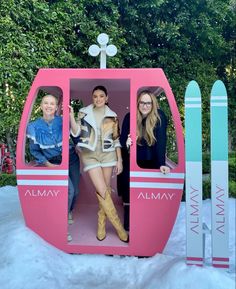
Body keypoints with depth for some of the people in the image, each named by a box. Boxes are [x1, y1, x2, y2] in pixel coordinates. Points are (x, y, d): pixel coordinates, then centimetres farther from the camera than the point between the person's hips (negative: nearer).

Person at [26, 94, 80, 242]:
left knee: (75, 191, 4)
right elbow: (34, 150, 0)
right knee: (69, 190, -21)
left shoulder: (63, 121, -8)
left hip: (72, 159, 2)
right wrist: (48, 164, -10)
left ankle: (69, 212, 39)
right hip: (54, 163, -2)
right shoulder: (35, 126, -7)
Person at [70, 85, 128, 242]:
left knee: (105, 190, 5)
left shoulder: (112, 116, 5)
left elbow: (116, 139, 6)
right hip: (90, 154, -1)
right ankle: (119, 227, 5)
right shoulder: (84, 112, 3)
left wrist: (119, 160, 3)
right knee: (102, 191, -8)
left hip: (107, 154, 2)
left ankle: (101, 225, 22)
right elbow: (77, 132, -5)